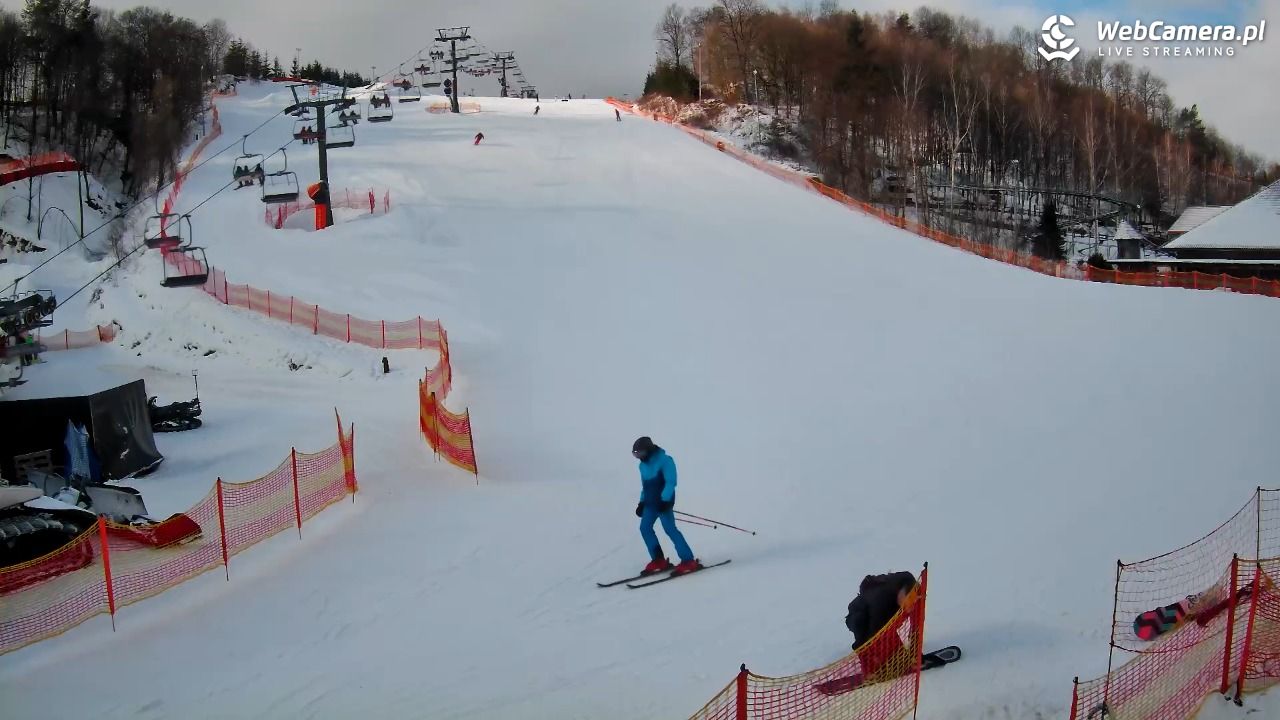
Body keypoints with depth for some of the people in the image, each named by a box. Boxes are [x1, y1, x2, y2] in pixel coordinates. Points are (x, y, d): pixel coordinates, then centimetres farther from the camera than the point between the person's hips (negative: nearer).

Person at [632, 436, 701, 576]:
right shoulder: (643, 465, 13)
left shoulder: (664, 460, -13)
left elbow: (671, 482, -19)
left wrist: (665, 500, -26)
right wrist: (642, 502, 16)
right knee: (645, 528, 2)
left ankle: (688, 561, -13)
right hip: (650, 502, 9)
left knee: (670, 529, -15)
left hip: (664, 501, -9)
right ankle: (658, 560, 8)